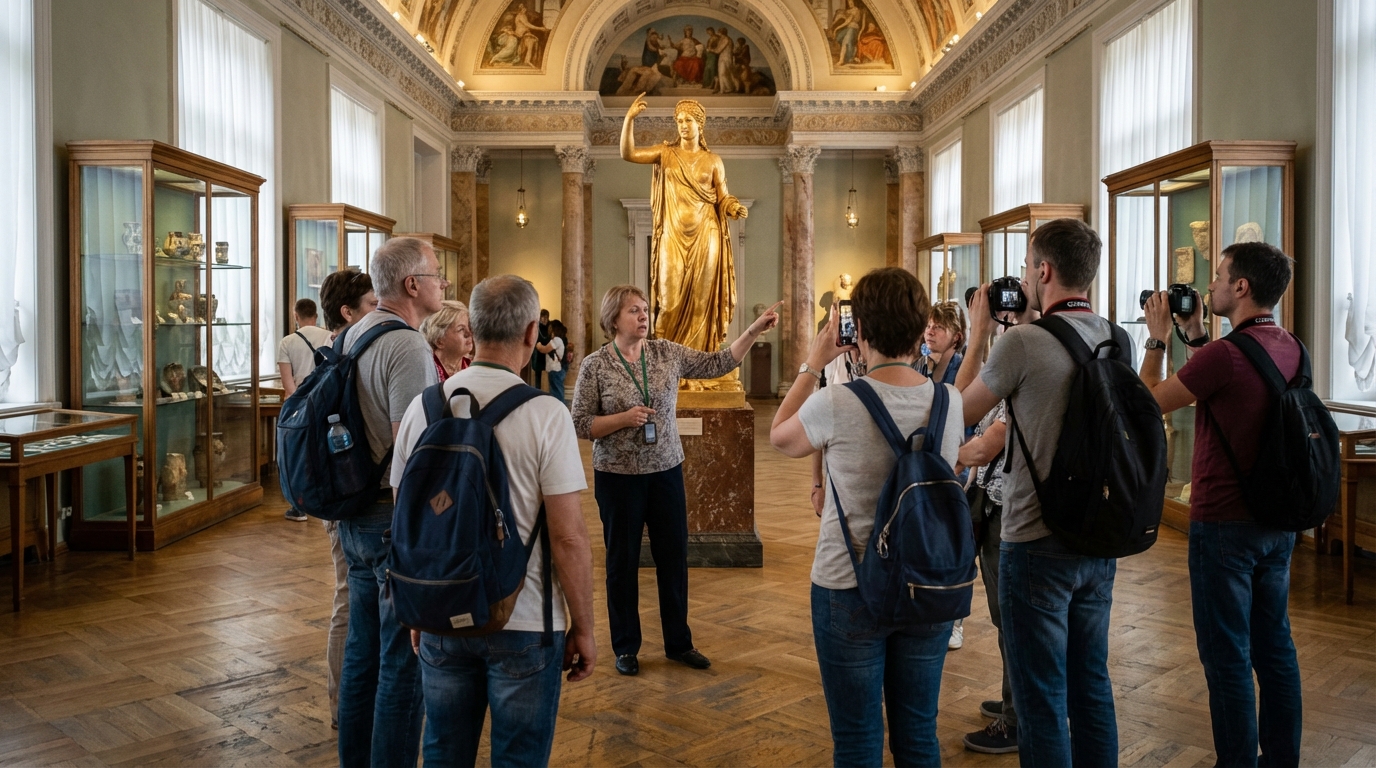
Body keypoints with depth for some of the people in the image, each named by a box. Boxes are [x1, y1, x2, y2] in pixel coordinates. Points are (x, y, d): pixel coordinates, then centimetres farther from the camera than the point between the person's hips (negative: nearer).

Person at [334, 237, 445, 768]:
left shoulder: (352, 336, 10)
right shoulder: (408, 348, -19)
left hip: (356, 513, 10)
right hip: (398, 517, -10)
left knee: (363, 649, 19)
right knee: (403, 662, 1)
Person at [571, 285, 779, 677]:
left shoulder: (668, 353, 2)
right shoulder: (595, 365, -8)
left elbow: (717, 364, -1)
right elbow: (580, 424, -8)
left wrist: (754, 330, -11)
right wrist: (624, 418, -21)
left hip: (666, 471, 4)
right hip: (618, 476, -3)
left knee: (674, 557, 11)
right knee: (622, 561, 8)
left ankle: (678, 642, 27)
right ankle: (626, 648, 24)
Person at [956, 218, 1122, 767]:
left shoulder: (1023, 343, -19)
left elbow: (963, 410, -3)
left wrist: (978, 336, 7)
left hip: (1038, 544, -7)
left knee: (1042, 699, 5)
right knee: (1091, 683, 20)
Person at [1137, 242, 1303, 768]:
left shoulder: (1225, 354, -22)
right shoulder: (1289, 348, 4)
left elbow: (1149, 402, -9)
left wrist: (1159, 338, 2)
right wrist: (1196, 337, 16)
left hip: (1225, 523, -8)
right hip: (1277, 520, 8)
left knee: (1227, 655, 3)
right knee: (1274, 646, 17)